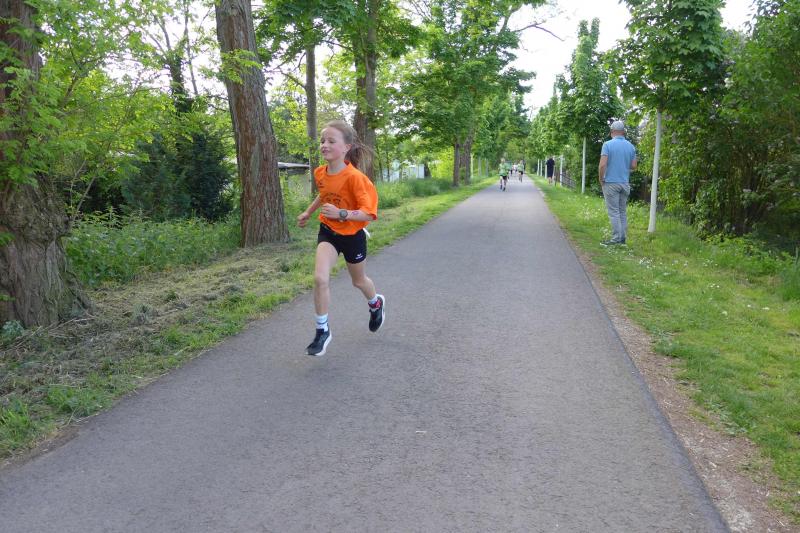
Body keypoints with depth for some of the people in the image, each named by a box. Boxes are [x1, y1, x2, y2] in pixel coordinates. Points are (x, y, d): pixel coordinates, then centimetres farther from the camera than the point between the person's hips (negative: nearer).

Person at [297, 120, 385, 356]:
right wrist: (308, 213, 20)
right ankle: (322, 331, -2)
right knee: (320, 278, -17)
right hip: (328, 231, 4)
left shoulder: (354, 177, -27)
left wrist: (341, 214, -39)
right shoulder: (320, 173, -8)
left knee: (358, 281, 18)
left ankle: (376, 303, 53)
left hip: (352, 235, -3)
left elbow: (369, 213, -29)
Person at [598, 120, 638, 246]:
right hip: (625, 183, 5)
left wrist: (601, 179, -2)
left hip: (611, 183, -5)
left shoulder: (608, 144, -10)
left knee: (614, 212, -3)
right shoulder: (630, 146, 5)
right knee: (623, 212, 11)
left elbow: (602, 165, -17)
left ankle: (616, 239, -4)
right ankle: (623, 238, 14)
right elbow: (634, 166, 6)